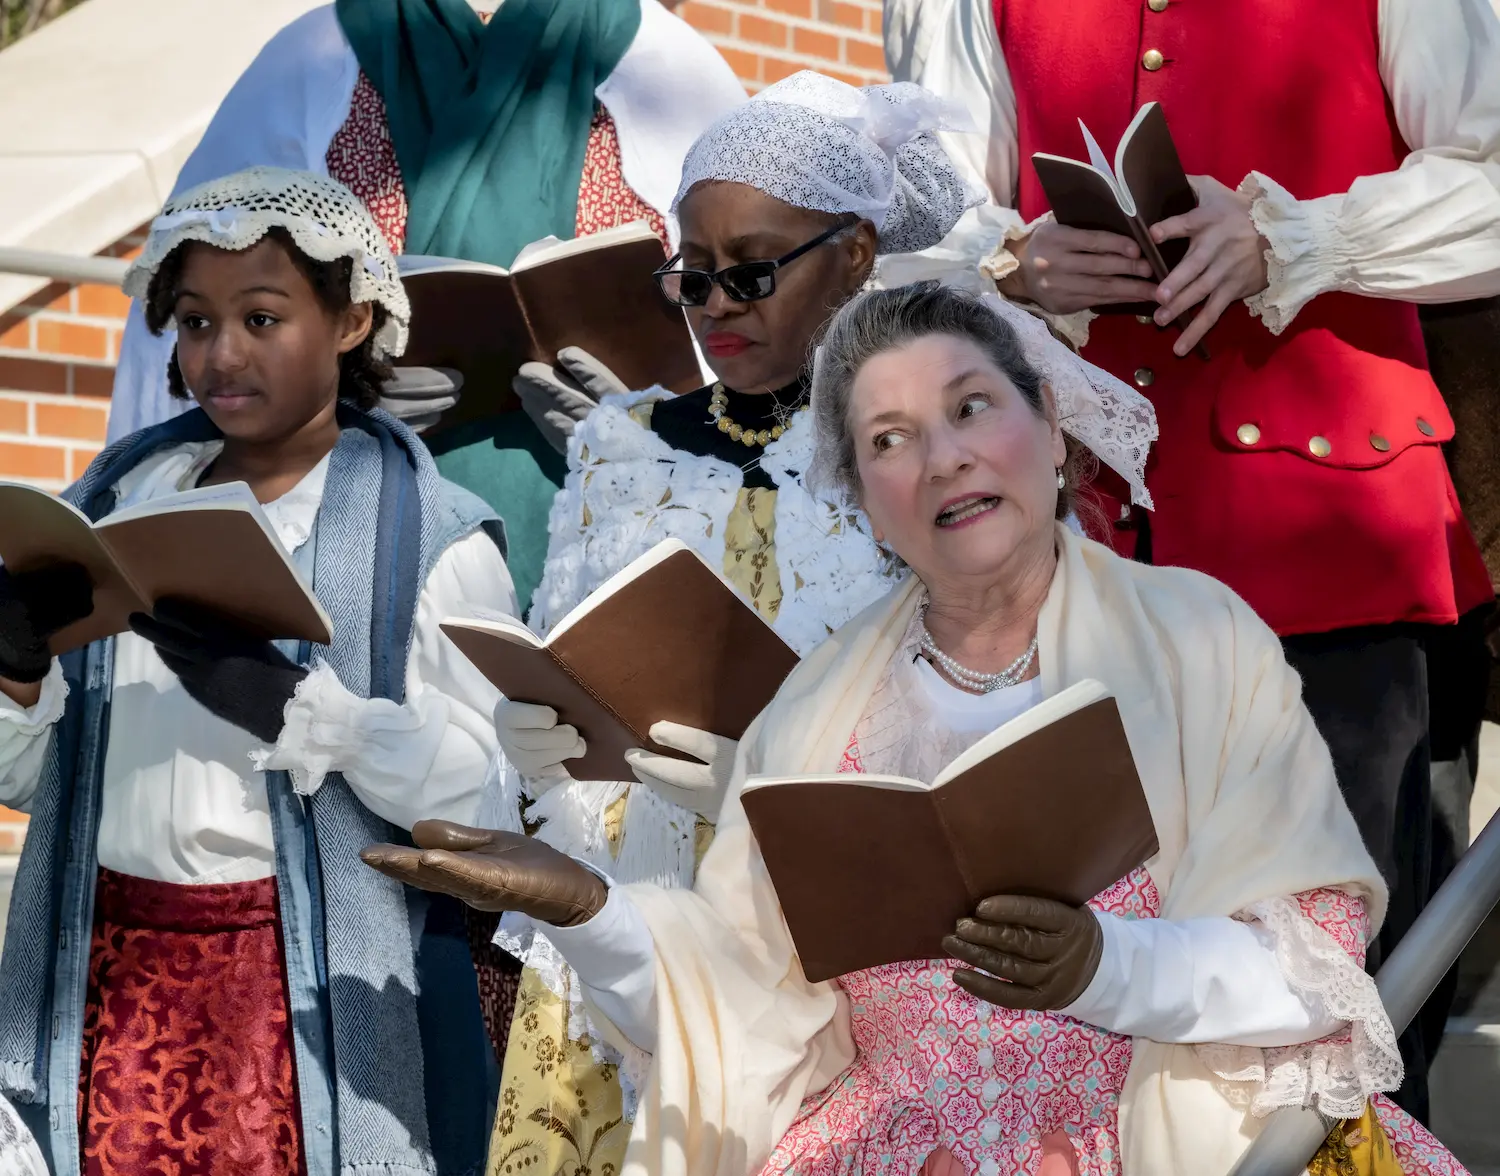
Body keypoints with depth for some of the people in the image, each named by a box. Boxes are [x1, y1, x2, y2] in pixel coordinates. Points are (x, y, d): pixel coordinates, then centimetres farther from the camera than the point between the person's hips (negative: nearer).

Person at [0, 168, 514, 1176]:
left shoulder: (432, 533, -3)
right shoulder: (120, 494, 11)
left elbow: (479, 788, -15)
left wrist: (294, 702, -25)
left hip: (312, 988, -4)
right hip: (107, 970, 4)